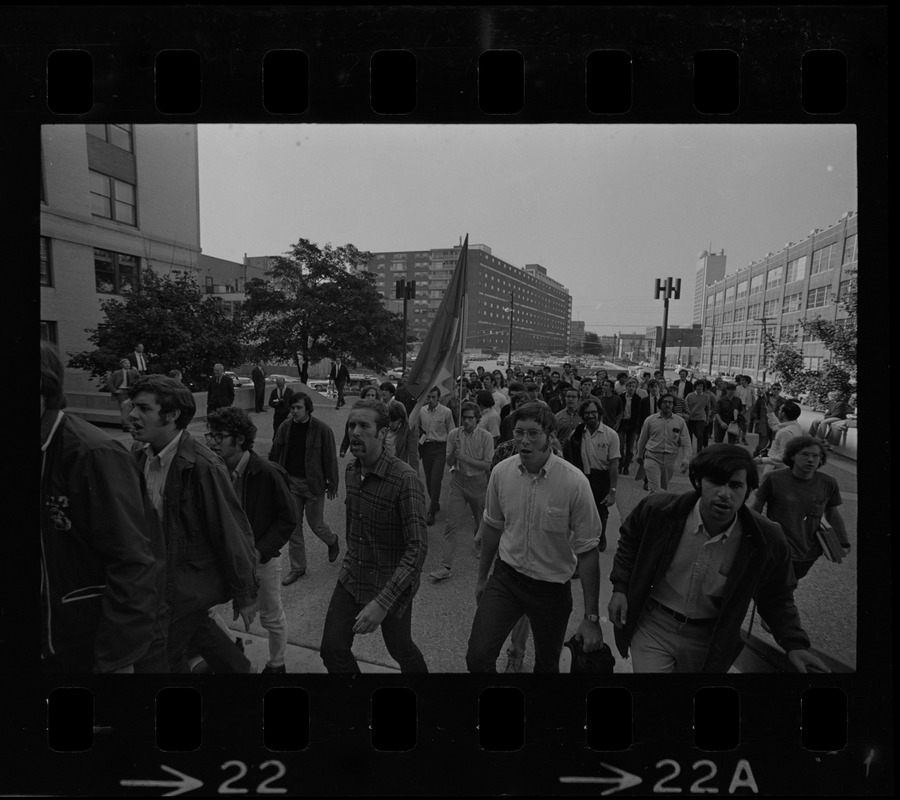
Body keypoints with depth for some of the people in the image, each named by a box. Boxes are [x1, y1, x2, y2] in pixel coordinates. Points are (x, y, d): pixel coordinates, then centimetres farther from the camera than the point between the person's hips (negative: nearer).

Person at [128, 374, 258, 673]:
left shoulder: (202, 466, -27)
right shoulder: (144, 458, -2)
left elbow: (233, 534, -22)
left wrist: (245, 596, -15)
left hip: (190, 583, -7)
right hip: (161, 575, 7)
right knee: (198, 626, 25)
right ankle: (239, 667, 48)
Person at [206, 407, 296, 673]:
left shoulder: (267, 474, -22)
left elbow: (288, 519, -15)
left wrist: (261, 551, -23)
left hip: (262, 557, -4)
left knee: (271, 616, 11)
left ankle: (277, 665, 38)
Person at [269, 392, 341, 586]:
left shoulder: (322, 429, -14)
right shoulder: (285, 427, -2)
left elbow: (330, 459, -10)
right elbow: (274, 454, 7)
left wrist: (332, 485, -7)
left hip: (313, 484, -4)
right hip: (290, 482, 4)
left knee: (316, 524, 7)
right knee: (294, 526, 9)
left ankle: (333, 542, 41)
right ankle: (297, 568, 24)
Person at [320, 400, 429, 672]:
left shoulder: (405, 478, -26)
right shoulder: (351, 469, -3)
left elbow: (418, 547, -28)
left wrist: (383, 602, -33)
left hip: (392, 584, -5)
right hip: (351, 578, 5)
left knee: (400, 650, 16)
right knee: (332, 650, 6)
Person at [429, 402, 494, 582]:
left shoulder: (485, 436, -9)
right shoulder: (454, 434, -3)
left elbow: (487, 465, -12)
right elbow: (449, 463, 0)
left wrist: (465, 457, -21)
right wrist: (454, 450, -21)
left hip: (478, 482, -1)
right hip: (458, 481, 1)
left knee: (481, 520, 16)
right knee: (451, 524, -5)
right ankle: (446, 566, -1)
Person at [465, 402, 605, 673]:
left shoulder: (575, 482, -20)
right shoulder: (501, 472, -10)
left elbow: (587, 551, -14)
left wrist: (592, 618, -11)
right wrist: (482, 578, 14)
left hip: (552, 588, -2)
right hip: (506, 577, 2)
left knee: (547, 664, 18)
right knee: (477, 658, -4)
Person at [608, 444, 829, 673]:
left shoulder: (768, 541, -18)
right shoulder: (658, 511, -21)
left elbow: (776, 598, 0)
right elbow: (630, 540, 0)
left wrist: (795, 644, -13)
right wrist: (620, 588, -6)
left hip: (710, 641, 2)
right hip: (653, 628, -1)